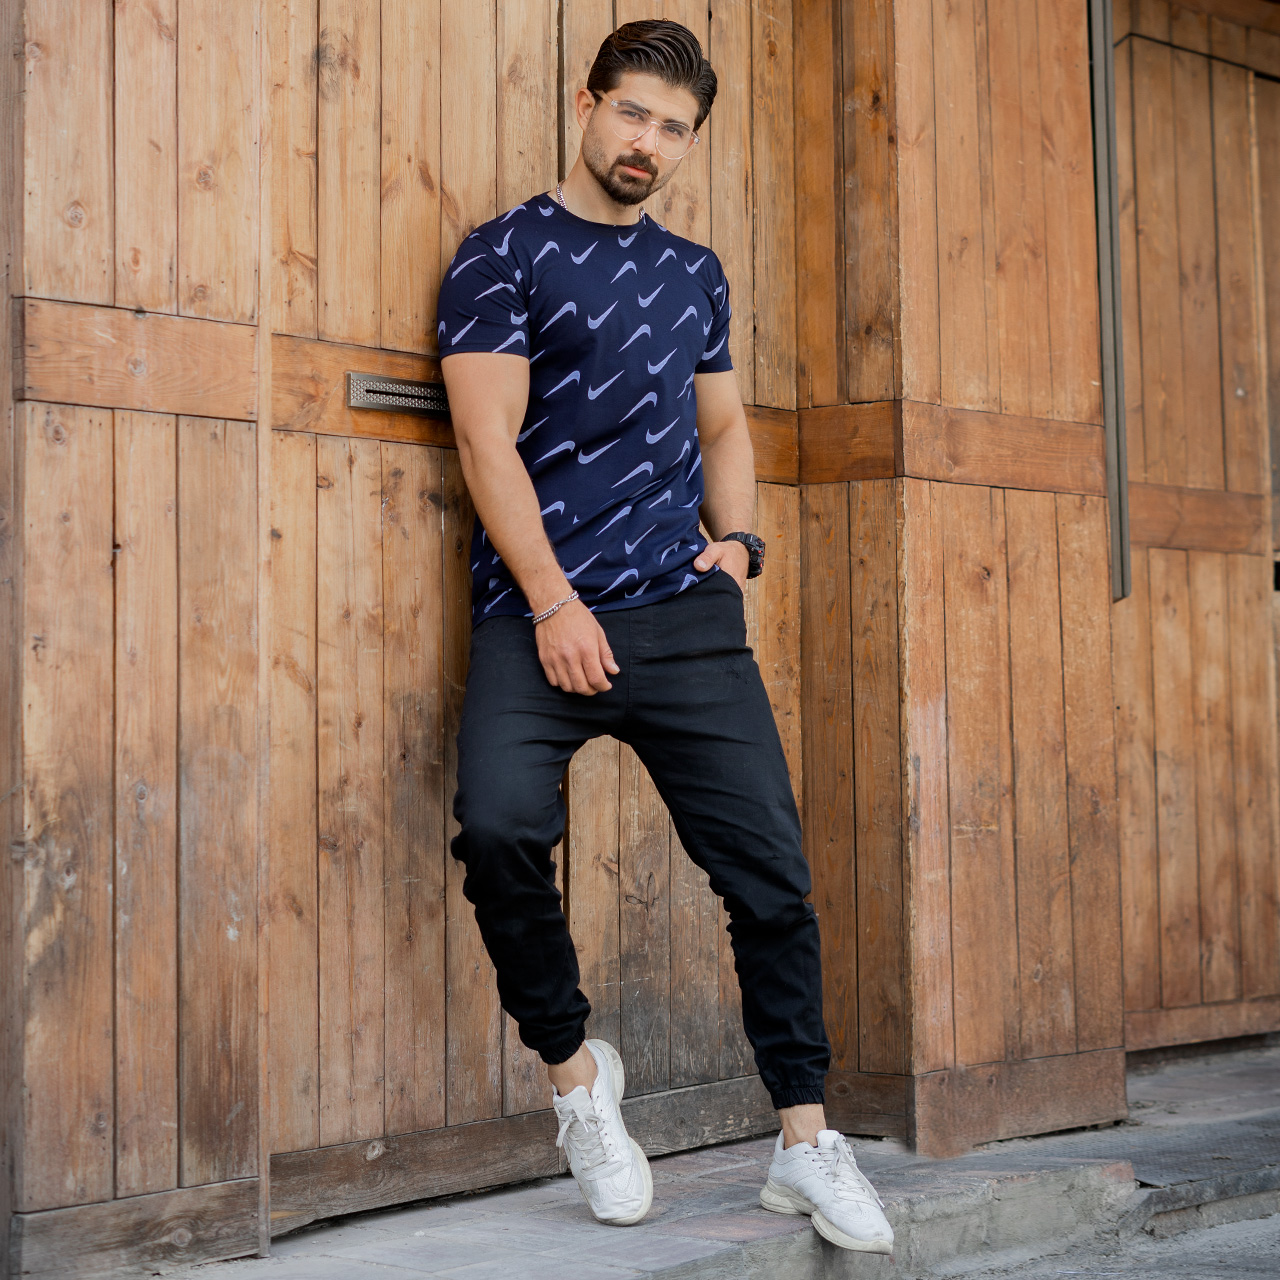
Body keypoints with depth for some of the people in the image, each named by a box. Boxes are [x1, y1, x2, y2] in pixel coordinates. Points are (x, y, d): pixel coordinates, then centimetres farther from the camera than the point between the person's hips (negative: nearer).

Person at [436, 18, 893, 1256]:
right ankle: (573, 1069, -2)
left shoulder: (693, 271, 20)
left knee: (770, 866, -2)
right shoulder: (505, 254, 4)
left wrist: (736, 537, 9)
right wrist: (553, 602, -14)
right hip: (539, 613, -4)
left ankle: (806, 1144, 11)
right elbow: (489, 440, -5)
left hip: (684, 612, 4)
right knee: (500, 825, -27)